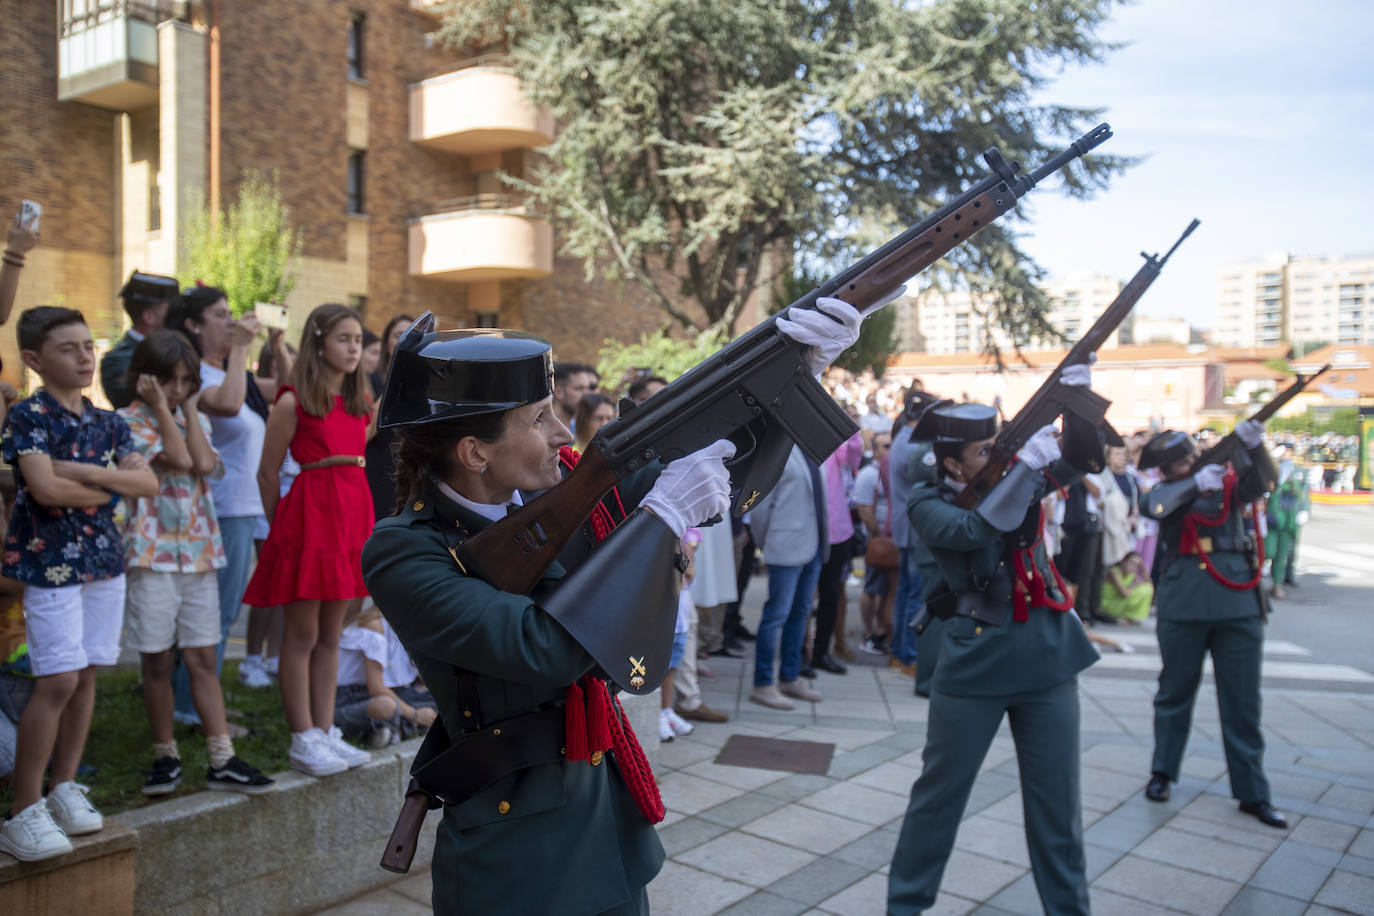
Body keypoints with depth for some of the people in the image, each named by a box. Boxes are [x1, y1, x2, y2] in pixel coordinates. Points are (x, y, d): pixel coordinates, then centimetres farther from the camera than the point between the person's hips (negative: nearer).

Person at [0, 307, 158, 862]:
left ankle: (63, 788, 23)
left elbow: (148, 484, 2)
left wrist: (89, 472, -11)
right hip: (50, 562, -6)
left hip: (105, 560, 6)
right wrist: (110, 489, -6)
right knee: (59, 680, -9)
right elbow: (46, 488, -20)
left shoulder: (108, 422, 10)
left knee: (86, 675, 9)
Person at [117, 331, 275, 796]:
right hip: (152, 552, -4)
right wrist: (160, 406, -9)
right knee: (158, 661, 5)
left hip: (199, 551, 4)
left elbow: (205, 464, -8)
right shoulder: (129, 420, -3)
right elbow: (177, 459, -17)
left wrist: (189, 407, -1)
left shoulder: (193, 420, 13)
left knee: (203, 660, 5)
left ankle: (222, 761, 7)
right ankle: (165, 756, 20)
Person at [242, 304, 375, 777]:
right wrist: (280, 527, 1)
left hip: (352, 512, 6)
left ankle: (325, 732, 20)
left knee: (331, 634, 12)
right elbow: (267, 473, -3)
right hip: (309, 511, -6)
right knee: (302, 635, 2)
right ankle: (303, 740, 11)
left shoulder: (362, 401, 12)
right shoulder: (293, 401, -6)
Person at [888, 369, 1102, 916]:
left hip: (1046, 658, 4)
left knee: (1057, 802, 12)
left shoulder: (1016, 478, 5)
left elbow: (1081, 459, 1)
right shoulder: (927, 504, -8)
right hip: (974, 663, -4)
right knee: (939, 794, 8)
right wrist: (1026, 465, -29)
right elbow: (975, 529, -27)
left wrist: (1077, 397, -14)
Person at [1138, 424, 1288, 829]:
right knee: (1175, 691, 11)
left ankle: (1252, 793, 16)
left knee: (1243, 700, 6)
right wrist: (1195, 483, -32)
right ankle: (1162, 773, 27)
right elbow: (1151, 505, -19)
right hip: (1183, 605, 0)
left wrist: (1253, 445, -33)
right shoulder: (1167, 493, 4)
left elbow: (1264, 480, -14)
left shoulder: (1227, 481, 6)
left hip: (1238, 602, 1)